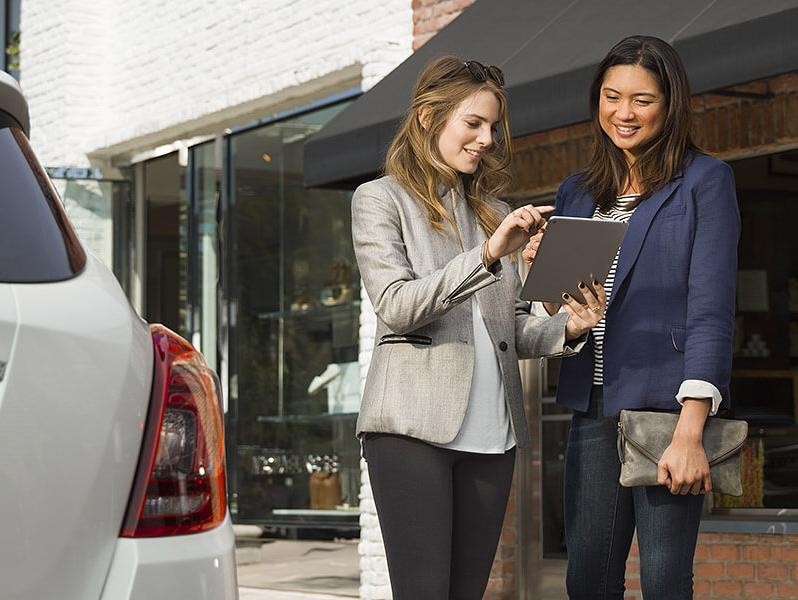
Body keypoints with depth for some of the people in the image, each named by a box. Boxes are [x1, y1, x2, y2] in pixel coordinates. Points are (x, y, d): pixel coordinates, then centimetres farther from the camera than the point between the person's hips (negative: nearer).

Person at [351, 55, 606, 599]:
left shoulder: (493, 213, 20)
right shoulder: (381, 199, 4)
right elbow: (395, 306, -11)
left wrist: (568, 328, -3)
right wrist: (487, 256, -20)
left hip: (491, 431, 5)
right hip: (414, 425, -5)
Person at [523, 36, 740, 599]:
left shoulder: (704, 180, 0)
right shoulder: (577, 193, 17)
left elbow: (711, 309, -9)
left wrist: (690, 432, -18)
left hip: (666, 403, -5)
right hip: (594, 409, 5)